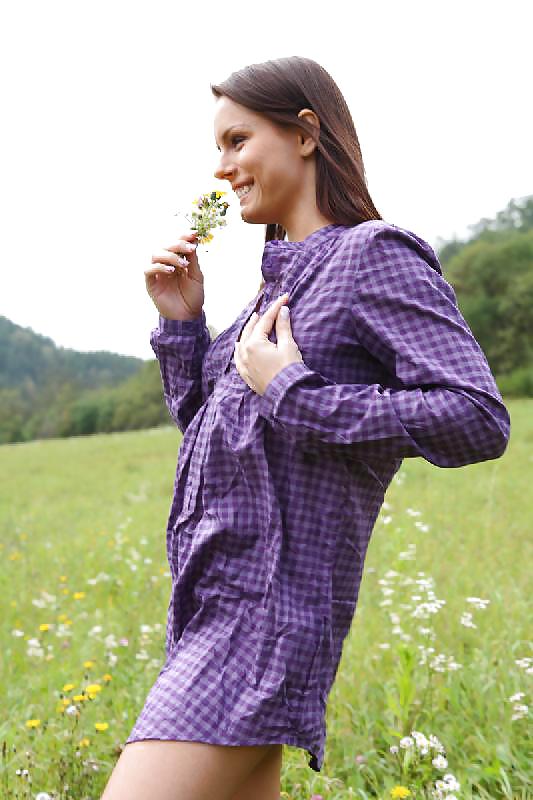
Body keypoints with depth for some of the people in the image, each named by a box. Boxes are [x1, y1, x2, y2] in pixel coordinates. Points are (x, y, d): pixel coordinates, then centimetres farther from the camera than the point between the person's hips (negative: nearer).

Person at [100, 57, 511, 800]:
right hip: (215, 608, 9)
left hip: (267, 614, -9)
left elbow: (480, 420, -20)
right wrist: (180, 320, 8)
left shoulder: (374, 255, -9)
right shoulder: (282, 275, 16)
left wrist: (291, 395, -19)